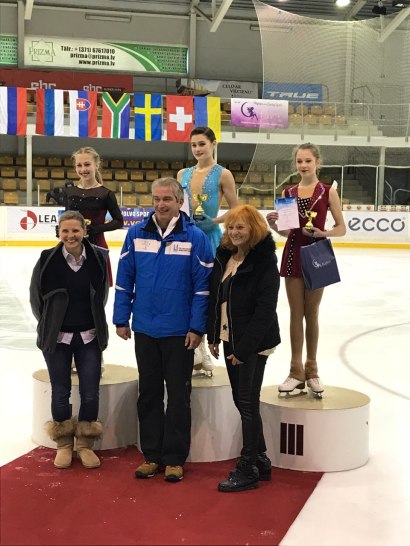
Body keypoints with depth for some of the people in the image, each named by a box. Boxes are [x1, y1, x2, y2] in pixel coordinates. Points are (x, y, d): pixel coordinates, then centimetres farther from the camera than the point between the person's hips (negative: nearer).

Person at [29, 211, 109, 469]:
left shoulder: (98, 258, -7)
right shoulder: (48, 259, -11)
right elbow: (36, 296, 3)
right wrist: (50, 324, 8)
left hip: (89, 337, 1)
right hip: (57, 338, -1)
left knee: (91, 394, 3)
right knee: (60, 393, 7)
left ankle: (85, 444, 22)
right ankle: (64, 444, 26)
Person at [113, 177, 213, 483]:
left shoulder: (195, 238, -8)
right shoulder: (137, 234, 0)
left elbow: (202, 286, -8)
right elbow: (124, 280, 4)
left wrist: (197, 328, -11)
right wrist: (122, 319, 1)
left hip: (180, 332, -3)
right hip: (144, 330, 3)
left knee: (179, 396, 7)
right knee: (149, 395, 12)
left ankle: (175, 459, 19)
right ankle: (152, 455, 25)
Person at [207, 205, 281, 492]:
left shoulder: (265, 261, -13)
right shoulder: (224, 256, 8)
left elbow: (265, 309, -17)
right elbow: (215, 297, 12)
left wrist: (244, 348, -18)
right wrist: (213, 336, 8)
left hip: (253, 343, -7)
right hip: (230, 339, 8)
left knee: (248, 403, -1)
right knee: (241, 401, 14)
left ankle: (248, 468, 10)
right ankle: (261, 460, 29)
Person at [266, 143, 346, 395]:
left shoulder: (328, 191, -3)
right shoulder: (288, 192, 5)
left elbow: (342, 228, -3)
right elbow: (286, 231, 9)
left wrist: (323, 233, -20)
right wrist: (273, 224, -10)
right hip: (293, 254, 2)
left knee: (312, 313, 7)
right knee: (296, 314, 5)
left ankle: (311, 369, 19)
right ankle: (296, 370, 13)